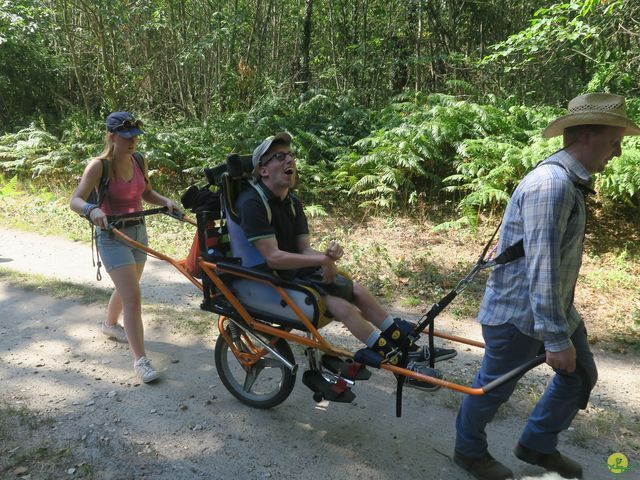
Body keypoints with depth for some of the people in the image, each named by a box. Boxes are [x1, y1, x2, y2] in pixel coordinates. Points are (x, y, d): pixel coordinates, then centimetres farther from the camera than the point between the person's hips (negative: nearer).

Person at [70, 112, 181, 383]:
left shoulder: (139, 161, 1)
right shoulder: (99, 166, -16)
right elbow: (75, 201, -23)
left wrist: (166, 201, -5)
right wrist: (92, 210, -45)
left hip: (138, 231, 7)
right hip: (113, 236, -7)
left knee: (126, 289, 24)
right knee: (133, 298, -12)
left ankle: (110, 324, 53)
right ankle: (140, 360, -3)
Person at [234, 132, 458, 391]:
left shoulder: (292, 202, 6)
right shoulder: (252, 202, -21)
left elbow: (303, 249, 0)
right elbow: (273, 257, -28)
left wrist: (326, 255, -23)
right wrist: (322, 259, -23)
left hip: (296, 270, 9)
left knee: (358, 291, 0)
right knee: (342, 306, -22)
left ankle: (410, 347, 8)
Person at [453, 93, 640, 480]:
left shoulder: (569, 181, 8)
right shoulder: (551, 184, -26)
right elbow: (541, 267, -30)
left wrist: (561, 325, 22)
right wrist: (556, 338, -27)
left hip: (555, 307, 10)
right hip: (518, 314, -10)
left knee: (581, 377, 19)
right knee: (494, 387, 9)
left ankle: (537, 445, 37)